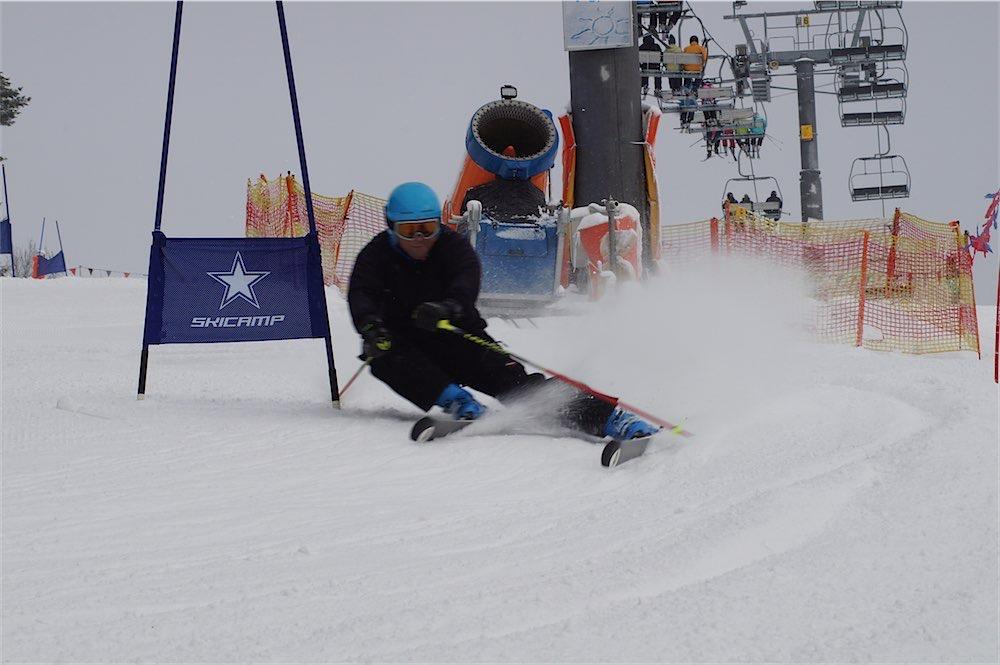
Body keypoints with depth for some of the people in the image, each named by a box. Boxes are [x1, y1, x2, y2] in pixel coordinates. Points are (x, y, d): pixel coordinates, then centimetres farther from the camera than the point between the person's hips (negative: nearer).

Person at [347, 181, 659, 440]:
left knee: (512, 380, -21)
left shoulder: (452, 246, -8)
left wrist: (449, 306, -54)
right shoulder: (376, 256, -6)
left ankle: (606, 417, -30)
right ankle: (456, 401, -34)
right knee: (383, 356, -34)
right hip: (406, 343, 1)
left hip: (458, 336, -1)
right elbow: (361, 295, -25)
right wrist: (370, 326, -49)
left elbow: (467, 280, -29)